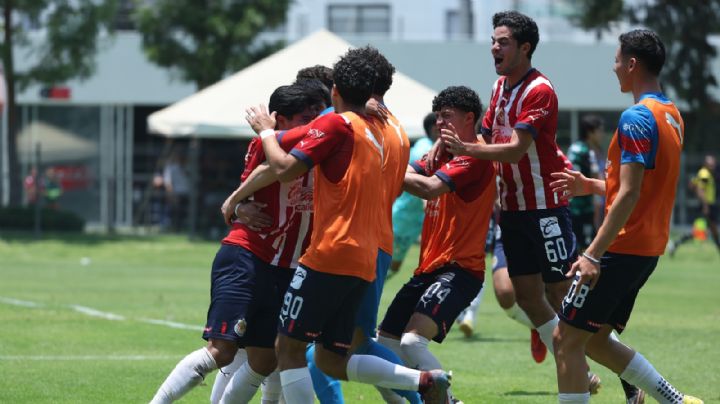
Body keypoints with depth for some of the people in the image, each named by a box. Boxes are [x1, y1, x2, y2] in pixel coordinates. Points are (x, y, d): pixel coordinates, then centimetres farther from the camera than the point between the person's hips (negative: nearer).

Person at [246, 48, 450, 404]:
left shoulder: (336, 123, -6)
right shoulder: (374, 131, 20)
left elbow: (284, 169, -12)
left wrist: (266, 131, 4)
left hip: (330, 254, -8)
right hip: (363, 263, 8)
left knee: (289, 347, -2)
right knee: (331, 361, 12)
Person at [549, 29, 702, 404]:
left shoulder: (636, 118, -16)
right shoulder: (672, 115, 13)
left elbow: (630, 194, -23)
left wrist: (593, 254, -24)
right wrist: (590, 186, 18)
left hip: (623, 248, -9)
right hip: (649, 249, 9)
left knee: (567, 339, -3)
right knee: (595, 341, 17)